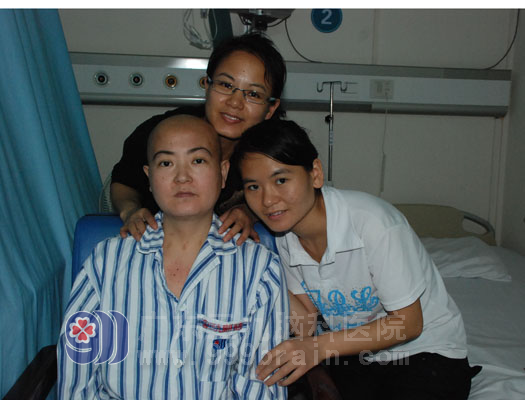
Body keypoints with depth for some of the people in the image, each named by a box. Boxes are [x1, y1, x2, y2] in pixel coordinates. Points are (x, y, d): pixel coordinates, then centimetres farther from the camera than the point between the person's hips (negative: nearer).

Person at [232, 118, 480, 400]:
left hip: (426, 351, -5)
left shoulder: (372, 222, -28)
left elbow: (408, 323, -19)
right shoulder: (282, 235, -9)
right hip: (354, 353, 5)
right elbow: (307, 317, -3)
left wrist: (319, 346, -25)